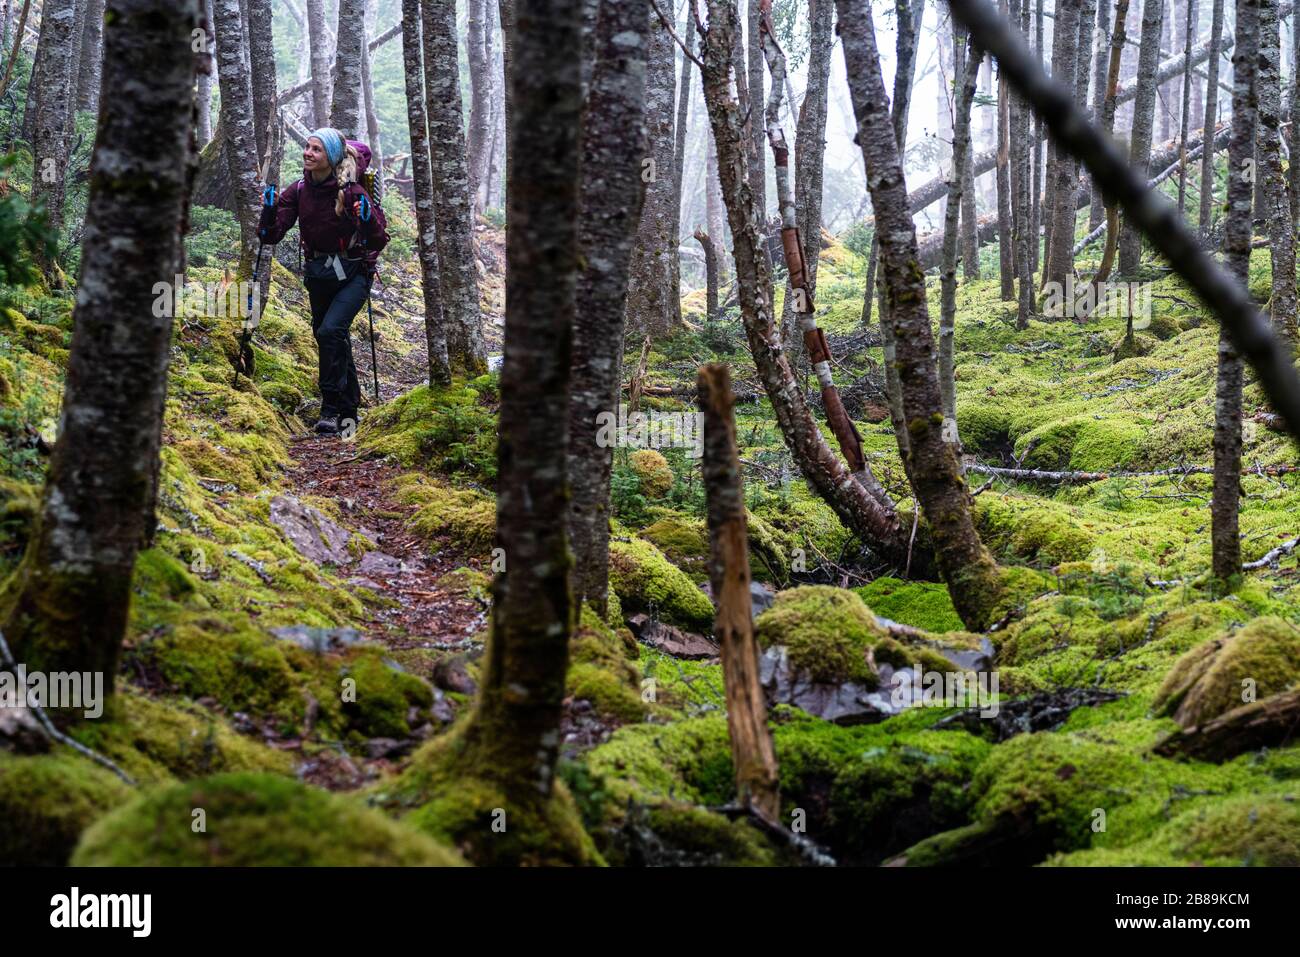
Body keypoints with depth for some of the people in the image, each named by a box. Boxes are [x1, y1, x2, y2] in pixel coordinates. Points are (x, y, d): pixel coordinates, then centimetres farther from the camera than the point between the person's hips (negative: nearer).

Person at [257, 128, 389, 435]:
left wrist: (367, 219, -34)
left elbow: (379, 242, -17)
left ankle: (331, 409, -19)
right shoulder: (298, 190, -2)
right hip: (317, 274, 6)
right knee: (336, 341, 14)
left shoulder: (352, 191, -16)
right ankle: (349, 412, 30)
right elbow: (271, 237, -5)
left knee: (331, 330, -26)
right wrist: (268, 209, -21)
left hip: (353, 274, -5)